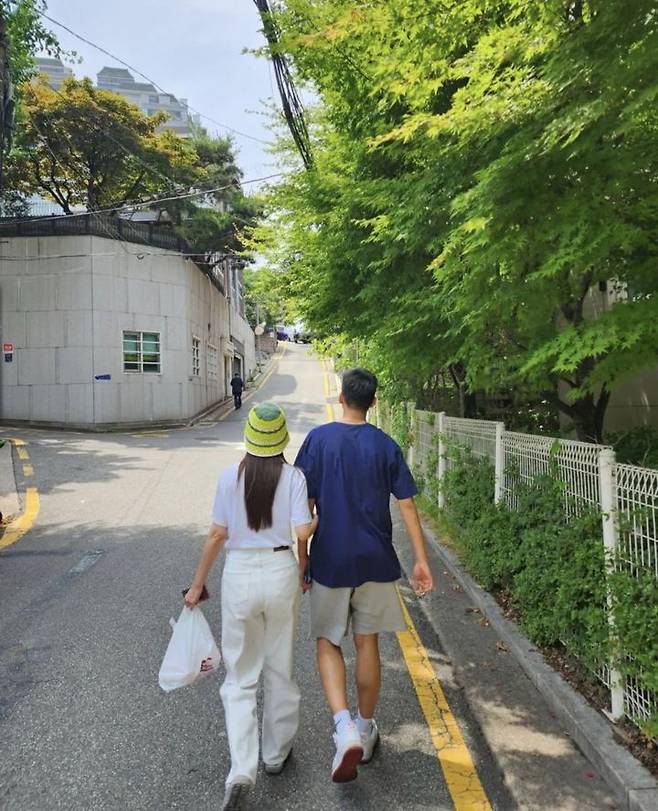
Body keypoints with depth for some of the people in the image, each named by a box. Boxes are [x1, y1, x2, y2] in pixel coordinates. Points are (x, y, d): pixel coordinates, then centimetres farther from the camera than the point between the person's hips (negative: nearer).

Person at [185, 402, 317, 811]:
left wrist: (198, 583, 7)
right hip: (281, 572, 0)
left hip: (239, 575, 0)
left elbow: (217, 535, -3)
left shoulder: (231, 476, -5)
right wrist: (319, 517, 9)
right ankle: (276, 754, 36)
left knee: (240, 676, 13)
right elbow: (303, 531, -13)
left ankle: (242, 771, 6)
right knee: (280, 669, 19)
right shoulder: (293, 476, -7)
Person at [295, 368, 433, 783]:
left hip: (330, 559, -1)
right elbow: (407, 505, -4)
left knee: (328, 642, 12)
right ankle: (366, 728, 30)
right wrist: (422, 559, 2)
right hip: (375, 560, 2)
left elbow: (305, 505, -6)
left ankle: (345, 726, -6)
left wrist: (303, 558, 2)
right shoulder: (386, 446, -3)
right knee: (368, 644, 16)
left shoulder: (319, 439, -6)